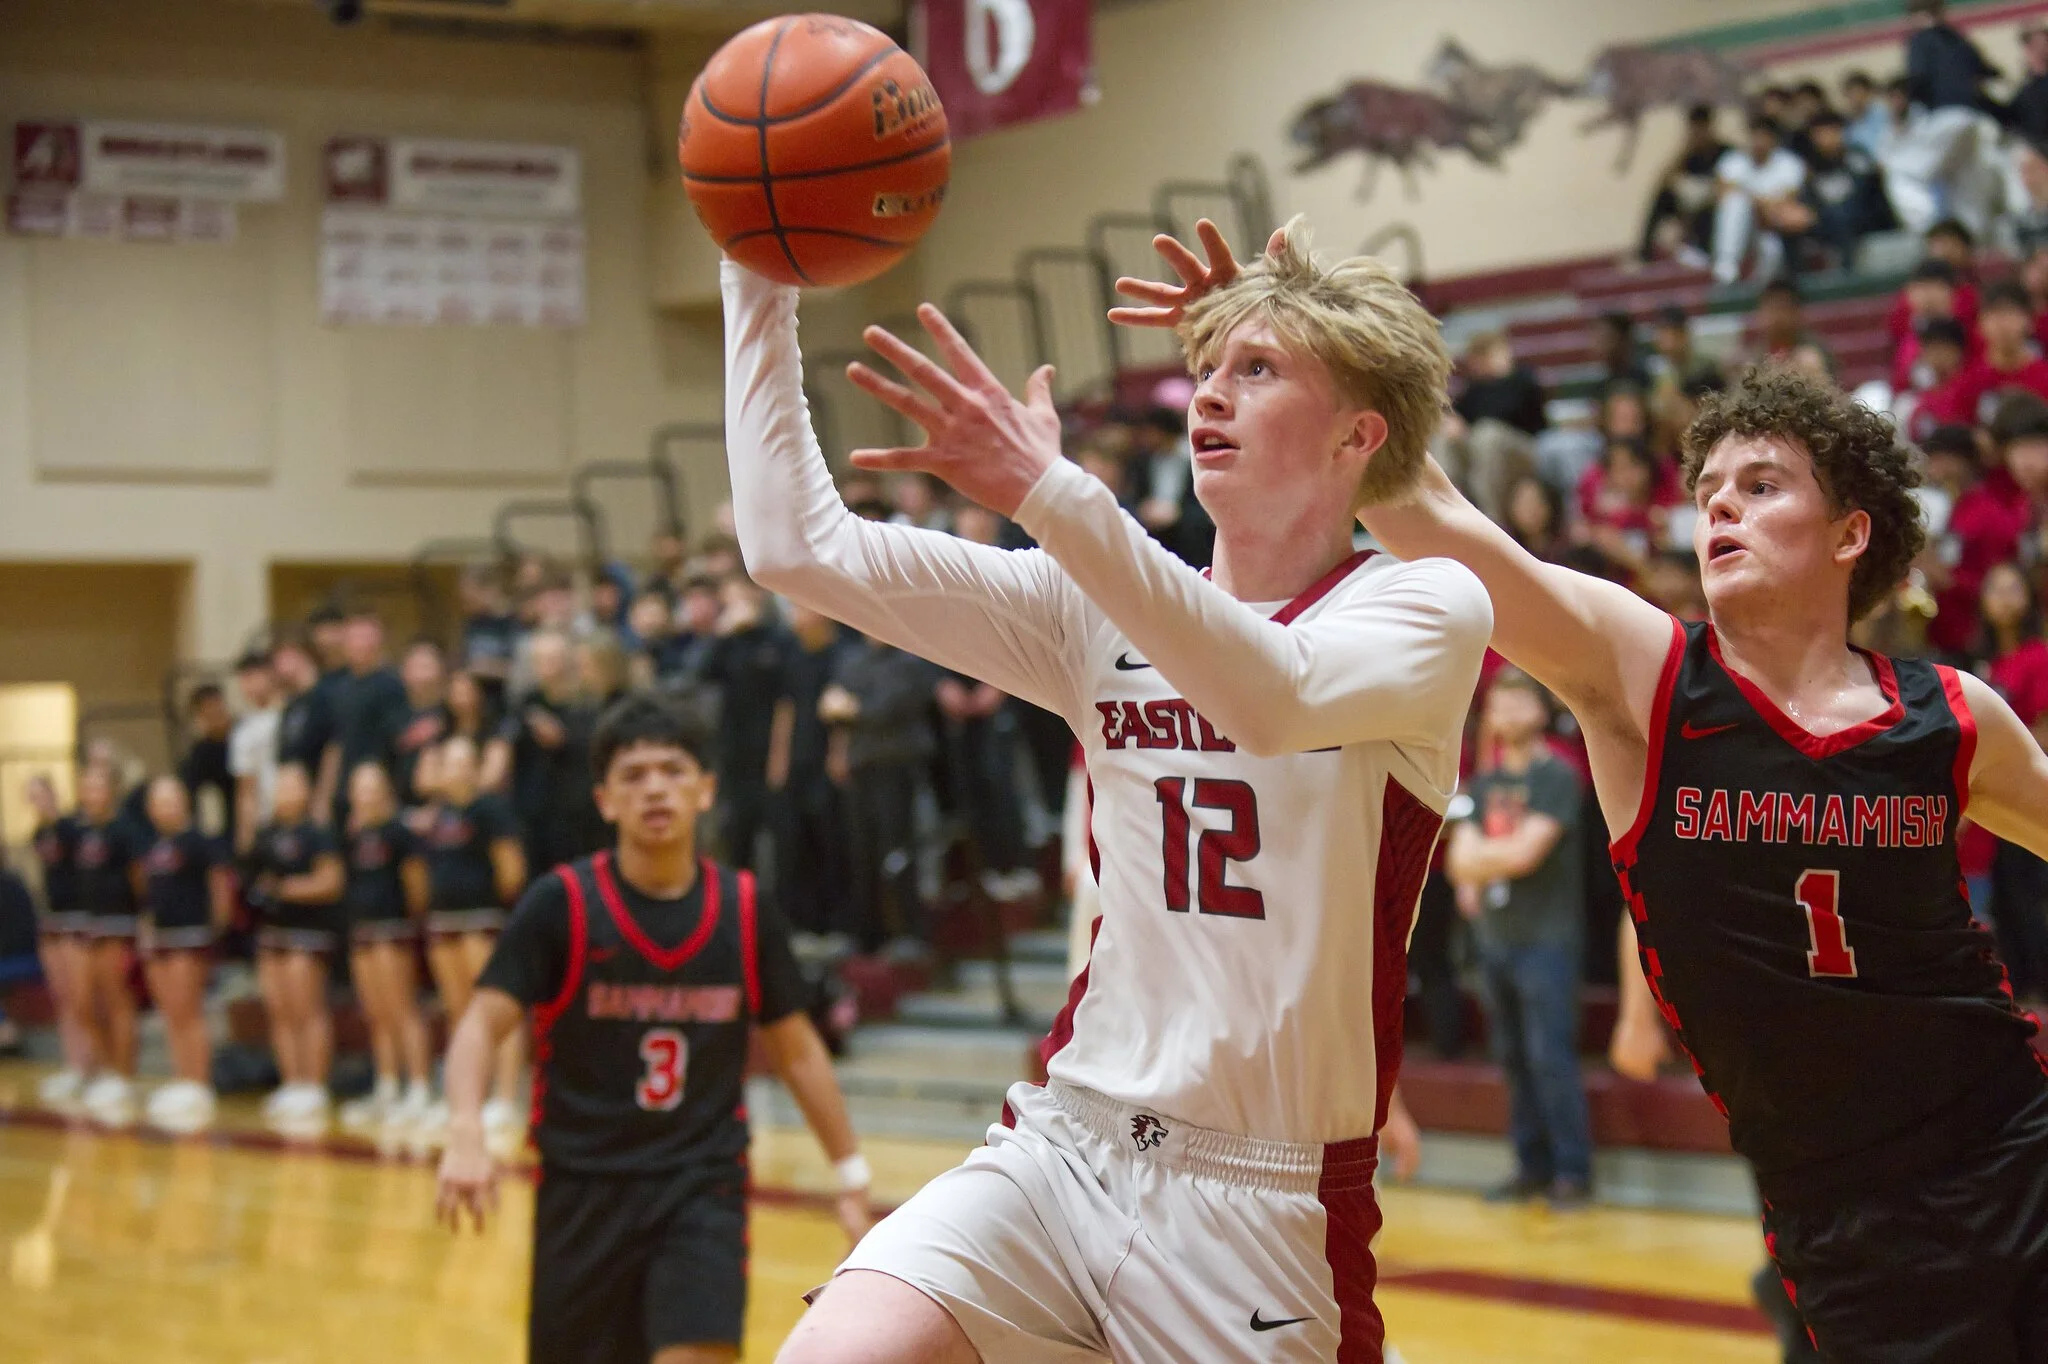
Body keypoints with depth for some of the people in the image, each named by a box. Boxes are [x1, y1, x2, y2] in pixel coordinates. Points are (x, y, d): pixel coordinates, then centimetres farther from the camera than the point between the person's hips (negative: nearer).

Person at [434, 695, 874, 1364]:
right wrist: (466, 1133, -32)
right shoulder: (559, 904, -9)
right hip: (583, 1185, 0)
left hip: (704, 1188, 1)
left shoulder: (747, 911, -1)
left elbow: (797, 1051, 10)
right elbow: (481, 1026, -13)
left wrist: (852, 1176, 11)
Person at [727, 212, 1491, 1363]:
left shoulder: (1431, 608, -5)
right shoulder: (1105, 601, 9)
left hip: (1269, 1197, -3)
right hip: (1065, 1141, 3)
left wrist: (1047, 493, -38)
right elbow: (799, 544, 2)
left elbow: (1278, 698, -29)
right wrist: (759, 284, -4)